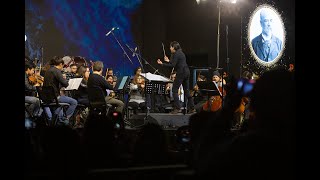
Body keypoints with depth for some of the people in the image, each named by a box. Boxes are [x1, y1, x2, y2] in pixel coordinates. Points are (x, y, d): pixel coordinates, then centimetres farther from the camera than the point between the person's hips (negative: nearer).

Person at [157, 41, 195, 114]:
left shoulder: (176, 54, -10)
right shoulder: (181, 53, 19)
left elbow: (173, 65, -16)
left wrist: (162, 63, -12)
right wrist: (168, 61, 30)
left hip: (181, 72, -9)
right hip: (186, 72, 9)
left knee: (174, 89, -5)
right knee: (186, 90, 13)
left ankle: (177, 108, -10)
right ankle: (192, 108, 13)